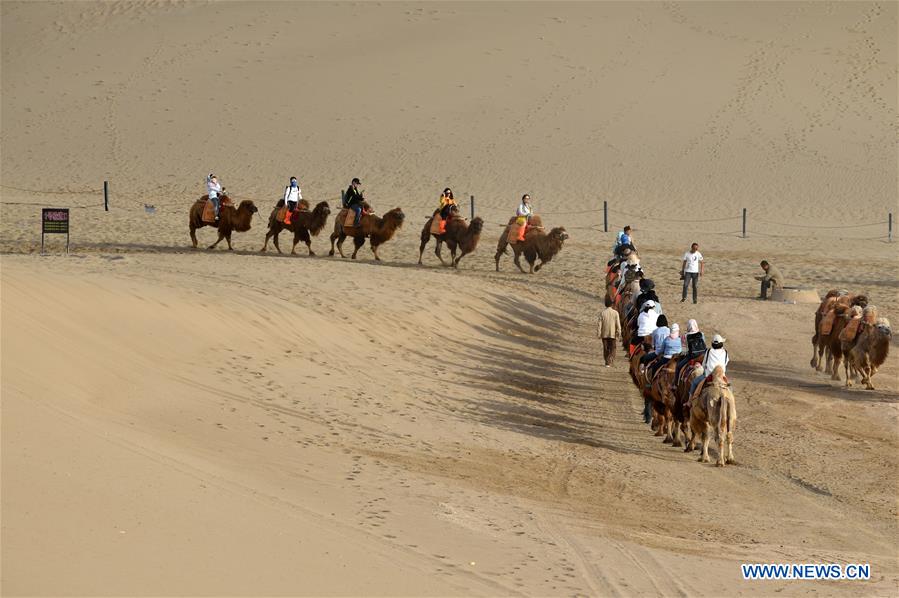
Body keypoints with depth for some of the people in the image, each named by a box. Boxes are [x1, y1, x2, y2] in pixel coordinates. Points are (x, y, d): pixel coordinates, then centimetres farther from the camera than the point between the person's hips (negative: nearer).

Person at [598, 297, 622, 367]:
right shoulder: (615, 313, -8)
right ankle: (609, 362, -7)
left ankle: (607, 362, 19)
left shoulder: (602, 313, -5)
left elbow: (600, 324, -4)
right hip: (612, 334, -1)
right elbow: (618, 324, -6)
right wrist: (619, 332, 3)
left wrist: (599, 334, 3)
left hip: (604, 334, 1)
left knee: (605, 349, 13)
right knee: (612, 349, 6)